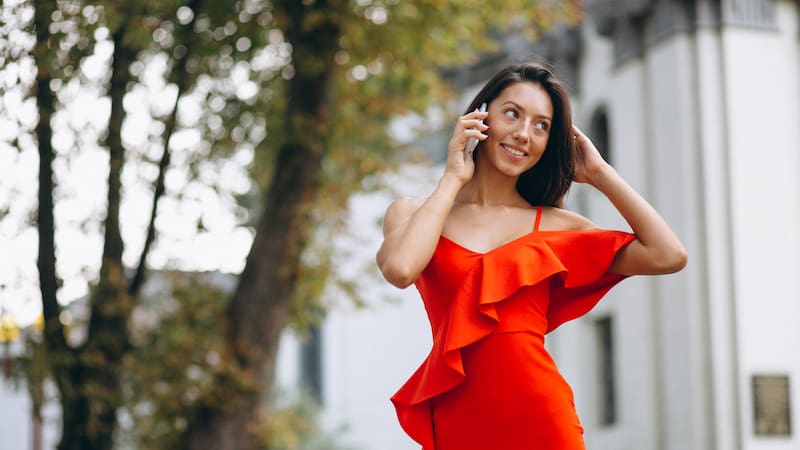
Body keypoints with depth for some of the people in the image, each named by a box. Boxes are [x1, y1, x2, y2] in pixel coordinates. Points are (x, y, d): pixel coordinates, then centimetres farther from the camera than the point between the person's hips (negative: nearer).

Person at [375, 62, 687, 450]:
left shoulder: (555, 226, 8)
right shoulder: (414, 213, 7)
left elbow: (668, 256, -3)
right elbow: (400, 269, -17)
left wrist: (599, 174, 5)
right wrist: (452, 179, -3)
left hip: (541, 418, 1)